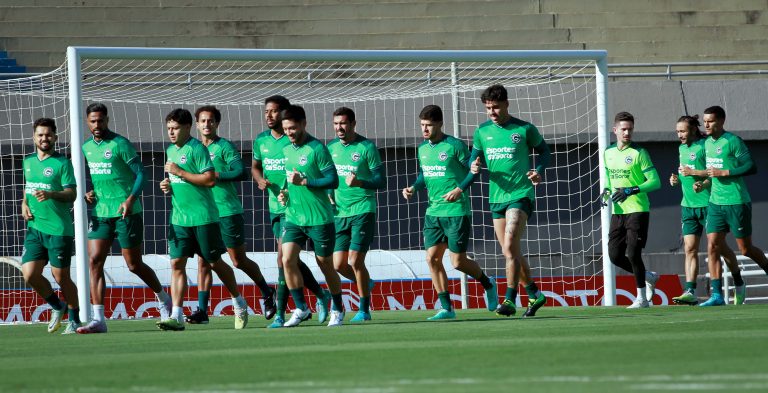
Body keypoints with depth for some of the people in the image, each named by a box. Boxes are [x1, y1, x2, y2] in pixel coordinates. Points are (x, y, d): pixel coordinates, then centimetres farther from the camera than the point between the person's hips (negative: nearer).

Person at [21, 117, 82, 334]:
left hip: (59, 229, -5)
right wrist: (24, 204, 9)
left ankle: (74, 319, 16)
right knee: (30, 275, -6)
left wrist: (51, 194, -29)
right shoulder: (28, 161, 14)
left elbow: (72, 194, -12)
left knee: (61, 276, -2)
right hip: (35, 227, 5)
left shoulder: (62, 163, -5)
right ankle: (57, 306, 19)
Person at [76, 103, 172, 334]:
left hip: (125, 212, -5)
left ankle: (163, 298, 29)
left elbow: (140, 174, -10)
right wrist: (88, 194, 4)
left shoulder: (120, 144, -8)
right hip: (100, 213, 5)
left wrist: (131, 199, -25)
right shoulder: (86, 148, 11)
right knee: (95, 261, -8)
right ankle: (98, 319, -10)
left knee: (134, 265, 3)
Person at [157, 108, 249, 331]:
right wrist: (168, 185, 5)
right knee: (177, 263, -5)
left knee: (215, 263, 5)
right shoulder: (171, 151, 14)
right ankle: (177, 316, -9)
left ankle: (239, 303, 25)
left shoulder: (196, 149, -11)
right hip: (179, 218, 7)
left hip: (203, 217, -7)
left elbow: (210, 179, -19)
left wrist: (180, 173, -19)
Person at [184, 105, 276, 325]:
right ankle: (202, 310, -1)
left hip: (227, 210, -5)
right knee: (203, 261, -1)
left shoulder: (224, 147, -5)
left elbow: (239, 173, -15)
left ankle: (267, 293, 22)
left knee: (239, 261, 2)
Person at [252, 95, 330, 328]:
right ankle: (321, 295, 33)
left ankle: (280, 313, -10)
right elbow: (255, 166, 24)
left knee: (284, 258, -13)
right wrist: (260, 179, 1)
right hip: (274, 206, 7)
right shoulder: (261, 141, 8)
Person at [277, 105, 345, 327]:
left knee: (325, 265, 6)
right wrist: (284, 193, 6)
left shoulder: (317, 149, -11)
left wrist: (303, 182, -21)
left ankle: (337, 310, 23)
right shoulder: (286, 150, 10)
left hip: (319, 218, -5)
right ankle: (301, 309, -2)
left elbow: (333, 180, -15)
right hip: (293, 216, 5)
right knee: (287, 260, -11)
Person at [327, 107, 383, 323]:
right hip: (340, 213, 6)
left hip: (363, 210, -6)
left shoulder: (366, 147, -7)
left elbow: (381, 181, -8)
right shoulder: (332, 147, 10)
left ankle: (364, 309, 0)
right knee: (339, 264, 1)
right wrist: (329, 196, 5)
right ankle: (366, 284, 30)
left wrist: (359, 183, -25)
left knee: (355, 260, -11)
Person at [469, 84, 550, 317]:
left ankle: (510, 300, -17)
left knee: (509, 247, -19)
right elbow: (474, 156, 16)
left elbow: (544, 151, 9)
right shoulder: (482, 132, 7)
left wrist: (538, 171, -10)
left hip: (521, 195, -6)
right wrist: (473, 166, -8)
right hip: (497, 198, 6)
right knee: (511, 252, 10)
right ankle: (534, 295, 27)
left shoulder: (524, 130, -4)